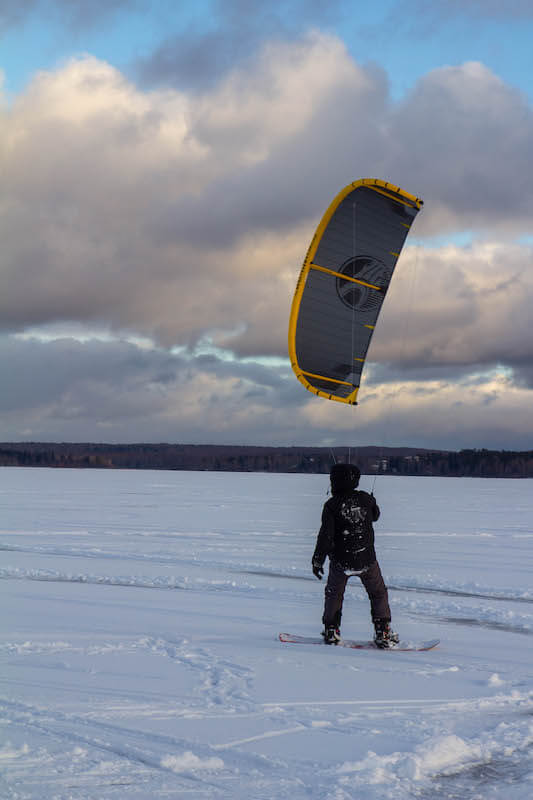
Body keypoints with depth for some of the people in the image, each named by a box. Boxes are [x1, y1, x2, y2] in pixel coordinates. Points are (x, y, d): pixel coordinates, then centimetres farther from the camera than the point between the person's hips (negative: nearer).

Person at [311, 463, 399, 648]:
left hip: (340, 561, -1)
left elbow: (325, 536, -15)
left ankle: (331, 632, 21)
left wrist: (317, 561, -8)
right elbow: (375, 515, 17)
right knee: (378, 594, 16)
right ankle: (383, 633, 9)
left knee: (333, 594, 21)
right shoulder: (366, 499, -5)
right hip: (367, 559, 1)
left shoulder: (331, 505, -13)